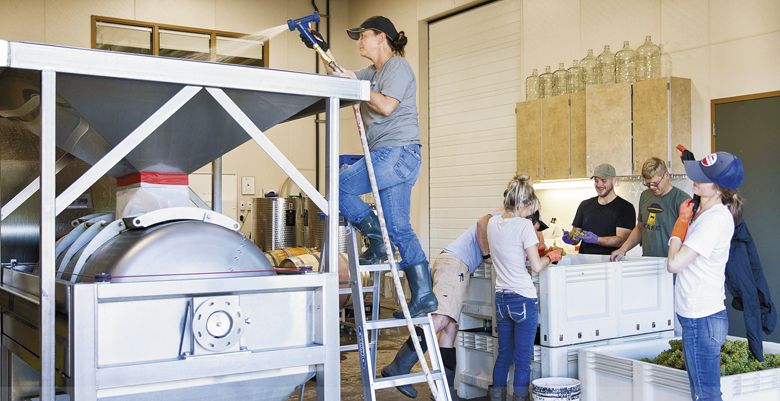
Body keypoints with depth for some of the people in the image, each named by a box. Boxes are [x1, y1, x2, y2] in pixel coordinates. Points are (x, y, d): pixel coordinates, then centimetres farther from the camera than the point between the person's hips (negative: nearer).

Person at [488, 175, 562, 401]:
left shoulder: (492, 223, 5)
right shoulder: (524, 225, -14)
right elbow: (536, 266, -13)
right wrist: (551, 257, 5)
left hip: (501, 298, 7)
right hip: (523, 299, -7)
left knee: (504, 355, 17)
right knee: (523, 358, 3)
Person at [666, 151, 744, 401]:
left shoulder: (715, 220, -20)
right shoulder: (706, 211, 9)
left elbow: (674, 263, -22)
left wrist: (682, 220, -12)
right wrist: (686, 218, 4)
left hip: (702, 319, -10)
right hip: (698, 315, 10)